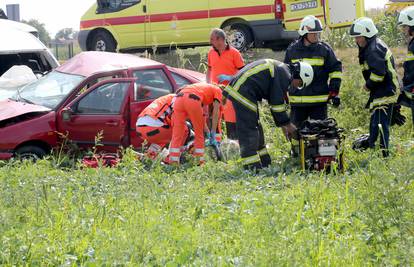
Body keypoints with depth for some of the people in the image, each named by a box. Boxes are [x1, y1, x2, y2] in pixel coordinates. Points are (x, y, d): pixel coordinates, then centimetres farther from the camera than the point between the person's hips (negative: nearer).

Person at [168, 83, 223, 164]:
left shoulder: (206, 88, 42)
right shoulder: (218, 90, 24)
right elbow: (215, 112, 15)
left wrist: (205, 128, 49)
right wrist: (213, 133, 18)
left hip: (179, 97, 6)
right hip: (192, 100, -6)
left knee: (177, 133, 7)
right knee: (199, 133, 10)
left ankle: (173, 162, 2)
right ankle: (200, 161, 12)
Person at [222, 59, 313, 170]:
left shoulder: (280, 68, 21)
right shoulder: (285, 75, -11)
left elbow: (275, 101, 27)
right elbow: (277, 103, -10)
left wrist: (283, 125, 27)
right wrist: (288, 125, 0)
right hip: (243, 94, -11)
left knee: (256, 127, 17)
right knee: (248, 131, -10)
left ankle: (264, 163, 25)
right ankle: (252, 167, -11)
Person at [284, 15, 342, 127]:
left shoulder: (325, 49, 0)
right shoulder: (292, 50, 5)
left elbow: (336, 69, 5)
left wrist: (334, 91, 0)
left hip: (319, 101, -2)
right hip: (297, 101, 2)